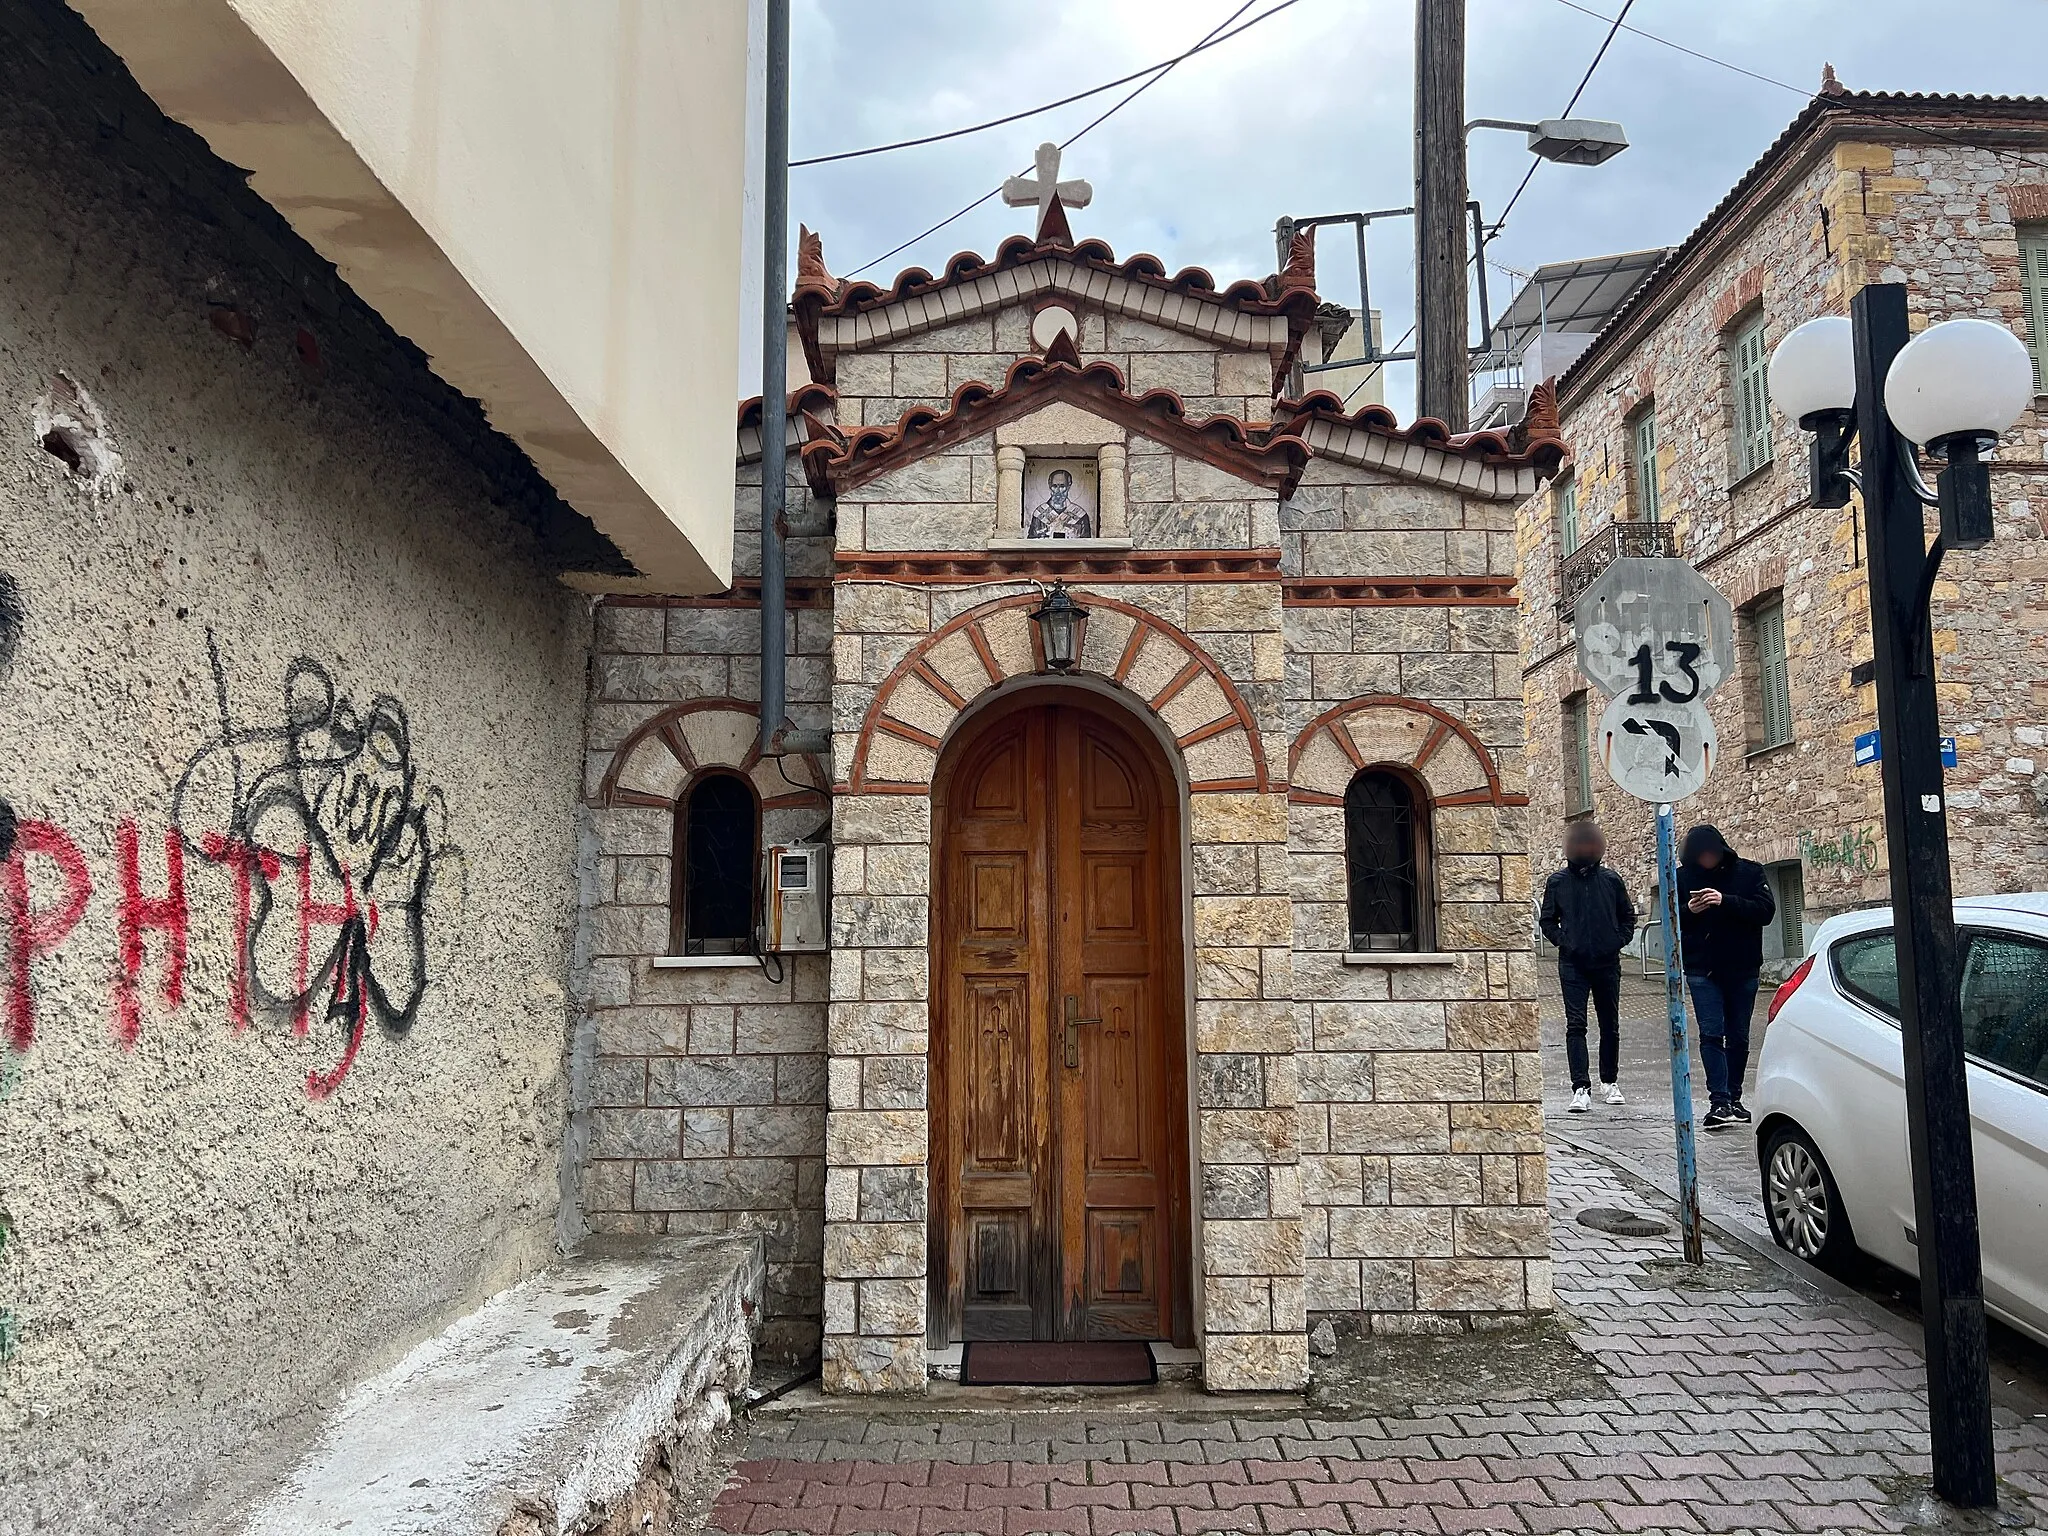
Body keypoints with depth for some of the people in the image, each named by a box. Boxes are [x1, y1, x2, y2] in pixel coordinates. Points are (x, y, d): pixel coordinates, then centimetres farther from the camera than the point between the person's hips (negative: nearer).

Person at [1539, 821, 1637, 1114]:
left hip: (1607, 963, 1)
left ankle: (1610, 1081, 29)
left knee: (1610, 1025, 12)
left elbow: (1628, 915, 12)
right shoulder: (1557, 881, 0)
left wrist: (1619, 941, -1)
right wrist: (1564, 942, -6)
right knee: (1575, 1025, -8)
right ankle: (1581, 1088, -10)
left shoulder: (1611, 879, 2)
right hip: (1573, 965, -1)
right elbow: (1547, 921, 8)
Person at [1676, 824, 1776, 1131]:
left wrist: (1726, 902, -23)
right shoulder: (1683, 878, 2)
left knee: (1738, 1038, 9)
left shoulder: (1749, 872, 0)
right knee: (1711, 1034, -10)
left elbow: (1766, 910, -11)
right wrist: (1688, 910, -15)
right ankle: (1719, 1102, -12)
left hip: (1742, 968, 1)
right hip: (1702, 970, -1)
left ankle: (1733, 1099, 20)